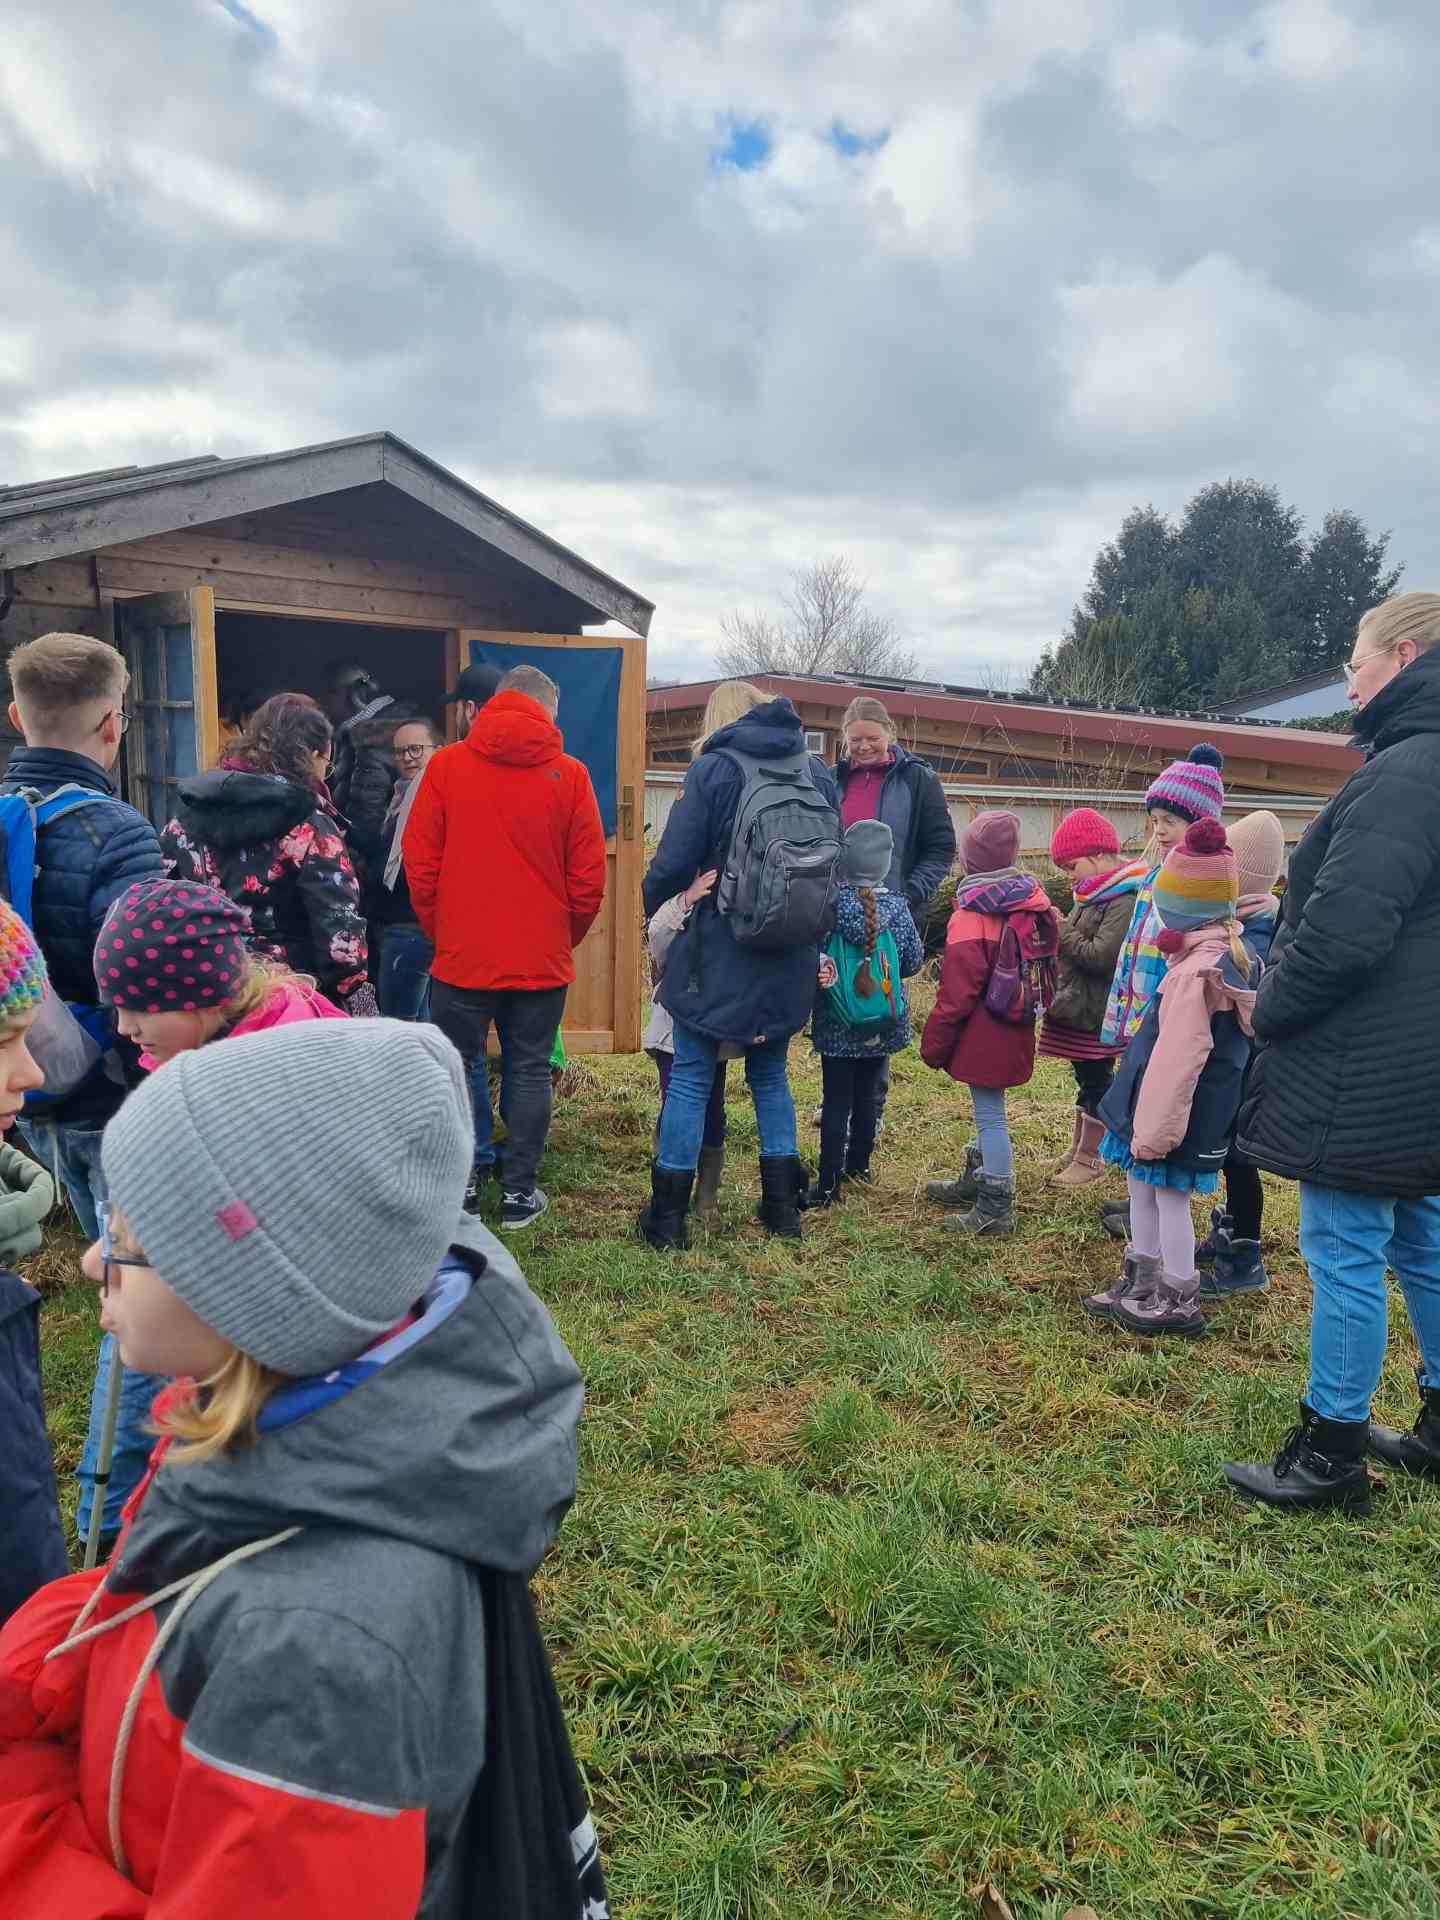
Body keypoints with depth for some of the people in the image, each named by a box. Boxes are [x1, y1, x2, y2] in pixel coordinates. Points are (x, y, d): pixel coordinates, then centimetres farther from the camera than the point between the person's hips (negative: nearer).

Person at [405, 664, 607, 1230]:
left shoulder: (447, 764, -2)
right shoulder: (569, 775, -3)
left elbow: (419, 861, -1)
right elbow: (588, 877, -1)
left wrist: (440, 931, 12)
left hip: (462, 954, 0)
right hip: (542, 959, 0)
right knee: (530, 1072, 9)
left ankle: (460, 1186, 18)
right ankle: (519, 1194, 14)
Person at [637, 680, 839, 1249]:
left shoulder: (713, 768, -7)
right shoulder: (816, 771, 6)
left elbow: (674, 861, -10)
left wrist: (650, 903, 9)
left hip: (721, 951, -4)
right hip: (791, 958, 4)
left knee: (690, 1077, 5)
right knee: (770, 1074, 18)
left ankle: (667, 1216, 10)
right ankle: (783, 1207, 22)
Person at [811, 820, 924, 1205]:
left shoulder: (830, 902, -13)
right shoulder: (896, 905, -7)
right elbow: (914, 960, 1)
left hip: (837, 1024, -2)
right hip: (882, 1025, 2)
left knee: (836, 1100, 1)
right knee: (866, 1094, 18)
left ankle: (829, 1184, 0)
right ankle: (859, 1164, 33)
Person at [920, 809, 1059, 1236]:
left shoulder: (971, 917, -19)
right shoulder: (1034, 901, 3)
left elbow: (957, 993, -18)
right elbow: (1044, 963, 14)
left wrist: (934, 1043, -7)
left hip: (983, 1035, -8)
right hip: (1016, 1031, 8)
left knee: (989, 1114, 0)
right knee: (989, 1109, 21)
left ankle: (995, 1208, 7)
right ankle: (978, 1181, 37)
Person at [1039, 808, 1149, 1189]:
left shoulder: (1125, 901, -19)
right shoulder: (1095, 894, 12)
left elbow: (1102, 956, -25)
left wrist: (1063, 933, -16)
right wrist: (1061, 933, -1)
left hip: (1097, 1012, -9)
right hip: (1079, 1007, 9)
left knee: (1096, 1080, 2)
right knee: (1086, 1078, 18)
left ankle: (1090, 1158, 12)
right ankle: (1077, 1148, 30)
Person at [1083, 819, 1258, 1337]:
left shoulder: (1196, 971, -25)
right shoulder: (1236, 954, 6)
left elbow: (1177, 1060, -26)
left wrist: (1153, 1130, -20)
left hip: (1181, 1112, -9)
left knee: (1167, 1194, 4)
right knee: (1143, 1184, 19)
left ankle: (1180, 1302, 18)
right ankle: (1141, 1284, 33)